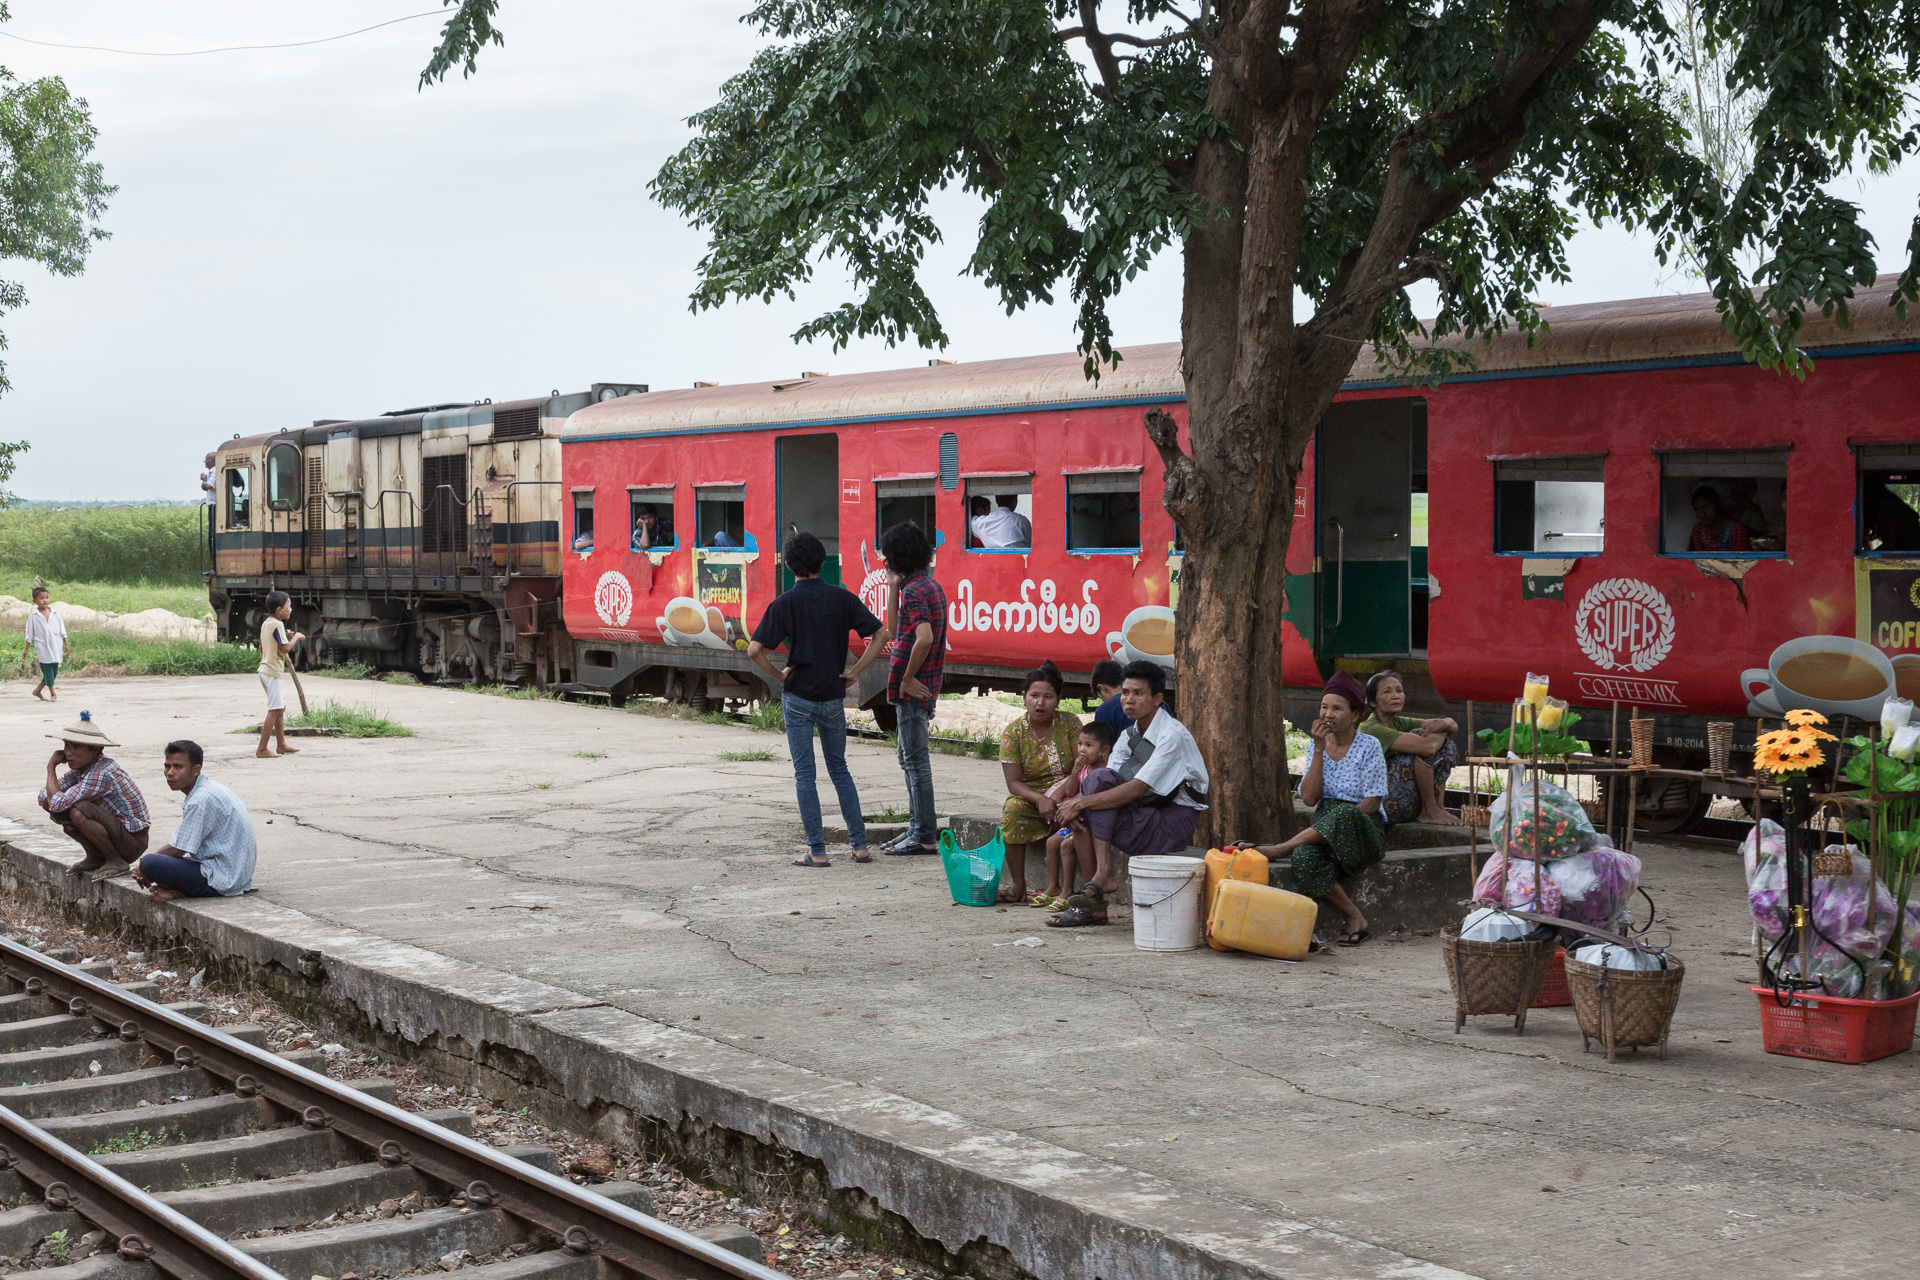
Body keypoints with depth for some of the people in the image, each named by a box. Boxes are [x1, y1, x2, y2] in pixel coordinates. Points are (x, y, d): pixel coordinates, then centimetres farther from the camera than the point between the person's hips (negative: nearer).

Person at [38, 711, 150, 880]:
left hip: (132, 842, -9)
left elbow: (58, 803, -29)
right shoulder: (83, 767, 2)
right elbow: (44, 796, 3)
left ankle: (116, 860, -11)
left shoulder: (102, 774, -27)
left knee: (78, 811, -31)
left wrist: (51, 767, -16)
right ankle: (95, 858, 10)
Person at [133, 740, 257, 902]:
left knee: (149, 863, -22)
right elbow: (181, 843, 18)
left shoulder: (202, 799, -20)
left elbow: (178, 849, -15)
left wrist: (143, 868, 1)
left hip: (221, 880, -11)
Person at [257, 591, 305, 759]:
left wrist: (287, 638, 16)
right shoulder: (277, 625, -16)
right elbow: (286, 648, -23)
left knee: (280, 708, 17)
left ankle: (282, 745, 24)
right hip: (273, 672, -10)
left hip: (265, 669, 10)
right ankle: (262, 749, -9)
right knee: (274, 711, -8)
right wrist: (296, 637, -5)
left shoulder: (266, 624, 13)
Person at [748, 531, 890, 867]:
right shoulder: (841, 597, -1)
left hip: (798, 697, -3)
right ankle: (859, 845, 13)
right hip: (833, 697, 3)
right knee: (839, 768, 16)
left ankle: (817, 851, 3)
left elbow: (754, 650, -15)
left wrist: (779, 677, -1)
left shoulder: (784, 603, -8)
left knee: (804, 773, 4)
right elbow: (880, 635, -2)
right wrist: (854, 672, 3)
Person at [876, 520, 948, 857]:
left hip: (912, 690, -10)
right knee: (910, 759, 18)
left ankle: (925, 837, -2)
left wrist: (907, 678, -20)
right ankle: (917, 828, 24)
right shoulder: (931, 586, 15)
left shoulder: (915, 591, -16)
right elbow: (897, 633, 21)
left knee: (916, 762, -5)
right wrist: (894, 588, 13)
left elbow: (924, 638, -30)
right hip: (923, 688, 10)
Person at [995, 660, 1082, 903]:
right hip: (1029, 794, 1)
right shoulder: (1013, 732, -4)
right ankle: (1018, 886, -27)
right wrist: (1039, 799, -32)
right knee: (1012, 808, -32)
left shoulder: (1070, 723, -4)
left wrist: (1057, 798, -27)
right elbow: (1013, 782, -11)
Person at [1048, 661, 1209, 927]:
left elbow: (1137, 789, -24)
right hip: (1146, 814, 8)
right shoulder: (1129, 736, 11)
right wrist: (1076, 803, -18)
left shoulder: (1172, 735, -16)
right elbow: (1106, 781, 5)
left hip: (1174, 821, -8)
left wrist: (1082, 803, -24)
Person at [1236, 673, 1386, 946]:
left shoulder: (1369, 746, -1)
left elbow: (1372, 803, -7)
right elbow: (1309, 798, -2)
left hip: (1364, 831, -3)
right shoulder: (1316, 746, 11)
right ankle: (1354, 918, -27)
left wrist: (1339, 822, -19)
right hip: (1323, 828, 3)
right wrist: (1319, 750, -8)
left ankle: (1279, 849, -30)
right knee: (1304, 858, -35)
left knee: (1343, 815, -41)